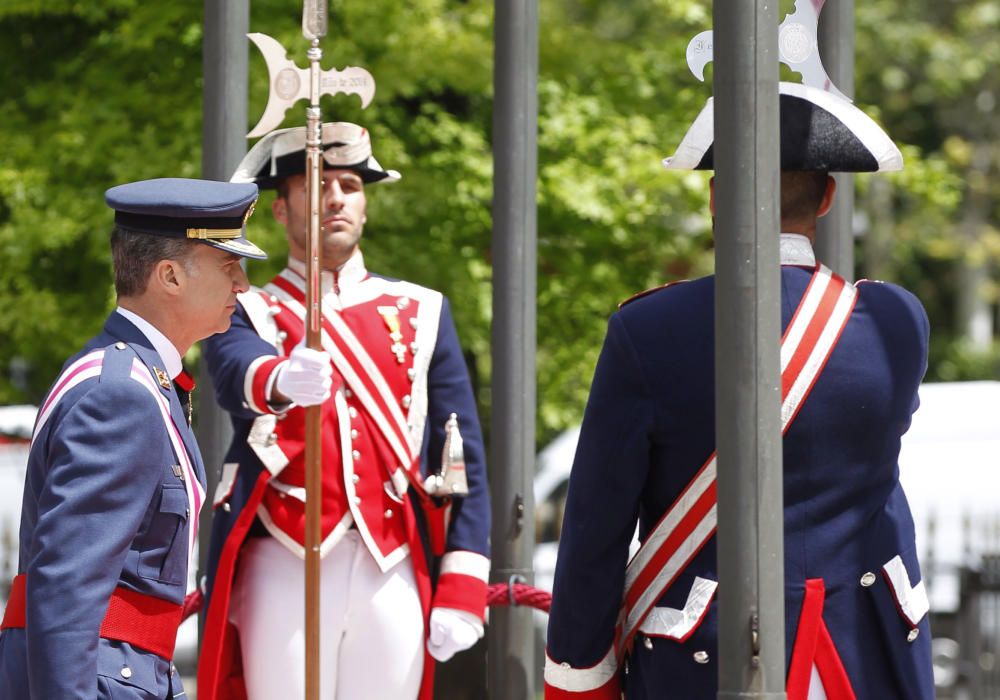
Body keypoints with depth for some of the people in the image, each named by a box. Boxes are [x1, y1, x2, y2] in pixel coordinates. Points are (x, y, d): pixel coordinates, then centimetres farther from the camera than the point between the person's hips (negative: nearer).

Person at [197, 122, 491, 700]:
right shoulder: (250, 314, 7)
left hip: (394, 577, 2)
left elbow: (465, 457, 9)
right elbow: (236, 376, -17)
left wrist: (463, 588, -1)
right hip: (285, 571, -2)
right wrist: (280, 381, -42)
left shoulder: (422, 313, 14)